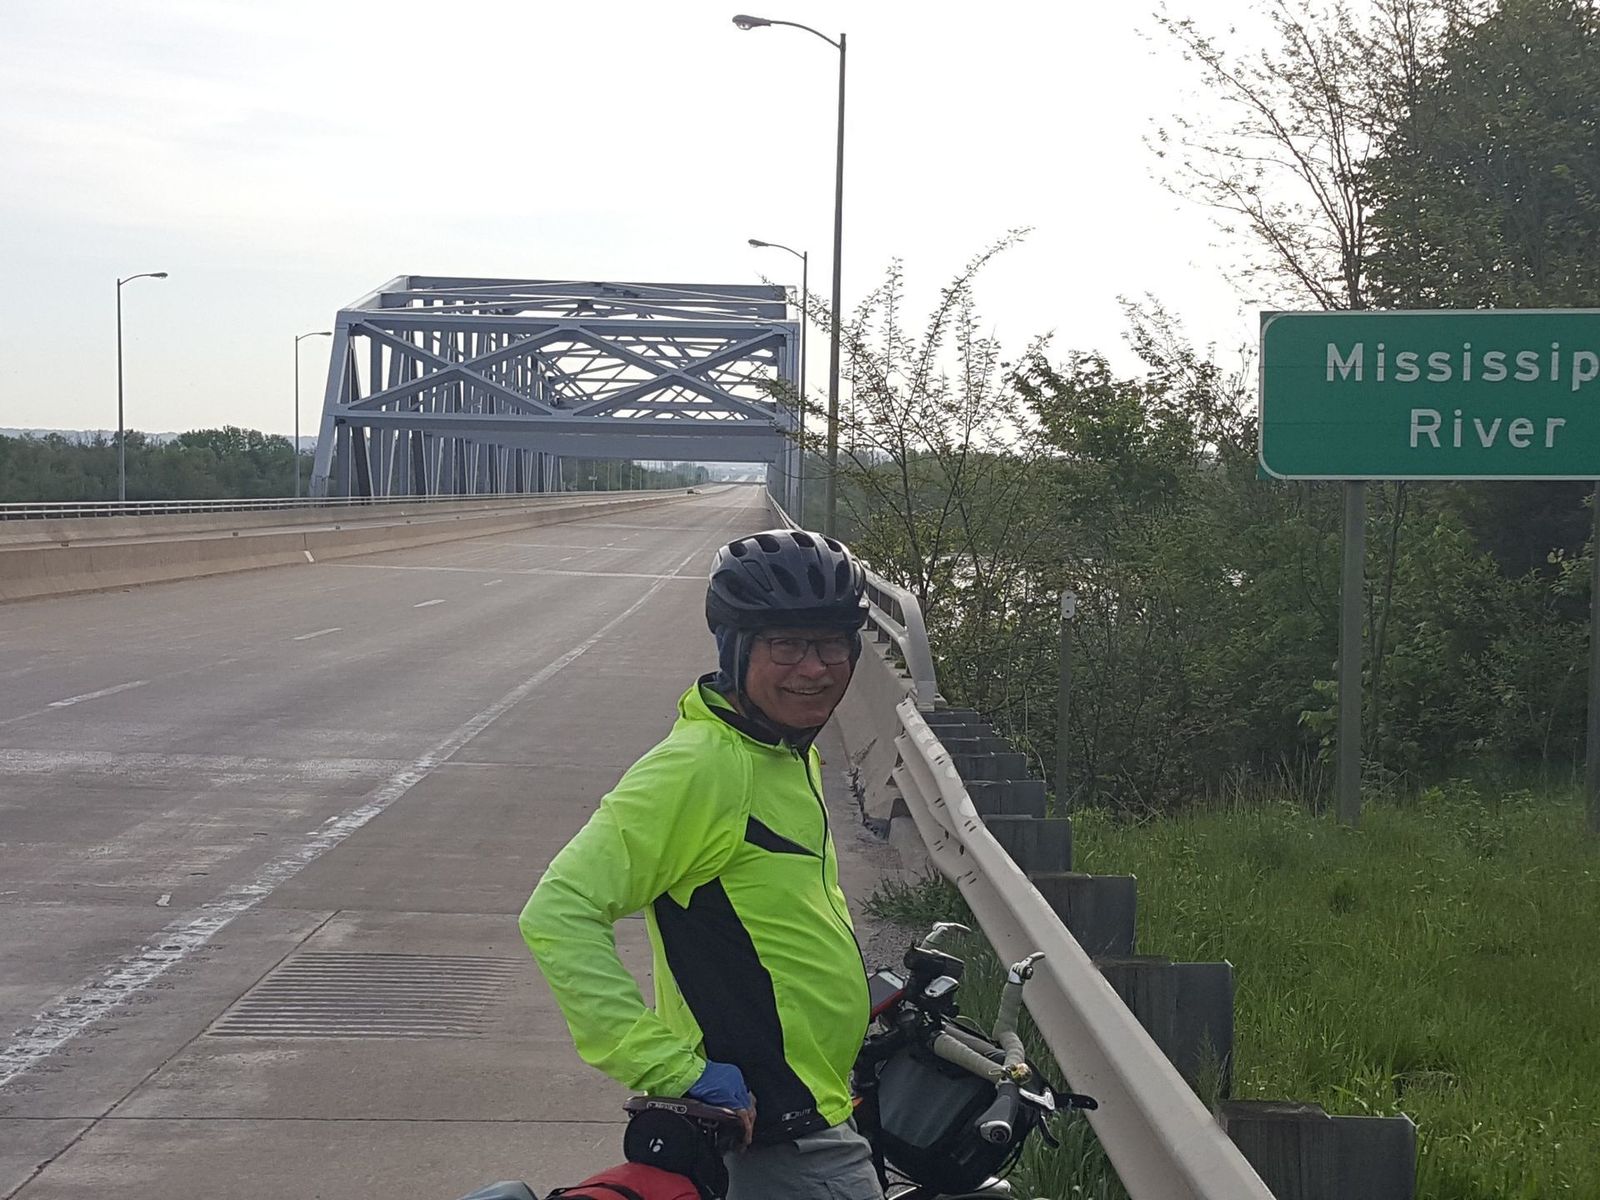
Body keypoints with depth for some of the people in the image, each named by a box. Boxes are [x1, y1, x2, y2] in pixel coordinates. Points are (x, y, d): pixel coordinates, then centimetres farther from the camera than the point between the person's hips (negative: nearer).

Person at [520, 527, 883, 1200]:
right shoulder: (701, 766, -20)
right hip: (782, 1145, -10)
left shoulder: (793, 756, 10)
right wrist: (671, 1069, -28)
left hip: (814, 1113, 10)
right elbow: (559, 913, -27)